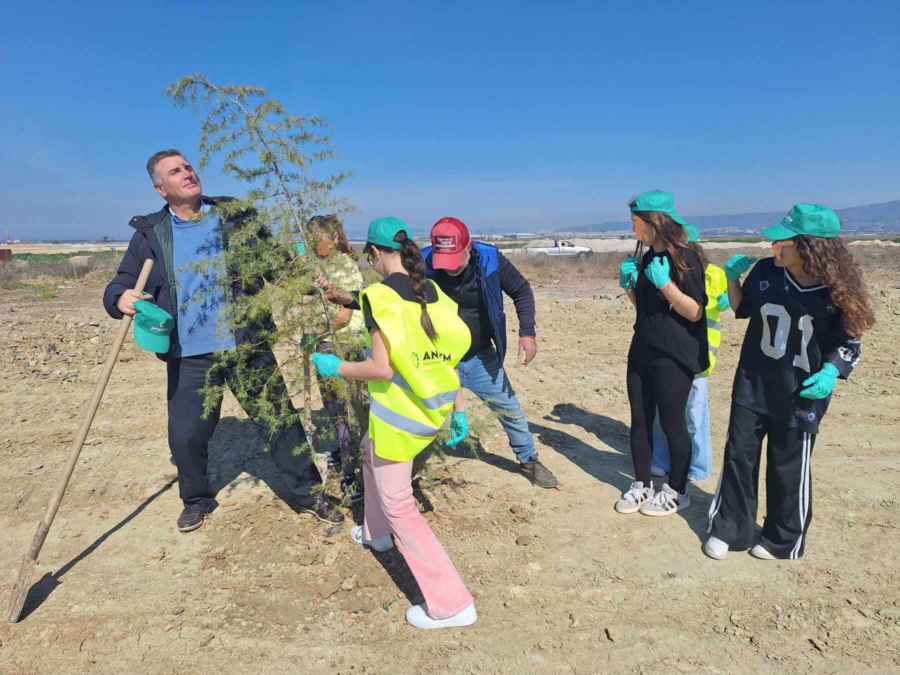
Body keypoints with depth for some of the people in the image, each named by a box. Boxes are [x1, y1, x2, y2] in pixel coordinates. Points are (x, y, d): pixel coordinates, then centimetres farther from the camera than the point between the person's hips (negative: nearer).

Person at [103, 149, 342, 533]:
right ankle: (197, 500, 38)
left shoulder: (233, 217, 3)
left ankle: (308, 495, 21)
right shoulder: (150, 234, 4)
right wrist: (121, 300, -18)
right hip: (189, 356, 1)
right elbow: (120, 285, 7)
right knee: (186, 436, 9)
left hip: (246, 346, -1)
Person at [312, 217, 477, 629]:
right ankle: (376, 533, 53)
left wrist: (336, 368, -5)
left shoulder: (380, 295, -16)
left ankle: (452, 604, 5)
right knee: (371, 451, 33)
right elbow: (449, 356, 7)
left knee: (397, 505, 4)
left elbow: (382, 368, -21)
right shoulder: (433, 293, 5)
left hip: (398, 417, -8)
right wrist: (458, 409, 14)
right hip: (432, 411, 8)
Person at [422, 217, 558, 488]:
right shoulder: (423, 265, -18)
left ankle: (529, 461, 39)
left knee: (511, 411, 14)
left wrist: (527, 331, -13)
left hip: (482, 358, 2)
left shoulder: (490, 259, -17)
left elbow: (522, 290, -2)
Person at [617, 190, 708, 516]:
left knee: (672, 423, 4)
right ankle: (642, 485, 25)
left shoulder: (686, 257, -12)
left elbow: (695, 312, -16)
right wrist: (628, 284, 1)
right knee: (640, 421, 11)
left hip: (674, 357, -7)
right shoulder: (647, 258, 10)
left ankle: (677, 492, 20)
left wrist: (664, 283, -25)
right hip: (642, 352, 7)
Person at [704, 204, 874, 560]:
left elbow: (848, 342, -2)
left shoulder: (836, 290, -13)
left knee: (789, 469, 9)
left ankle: (783, 540, 31)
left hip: (802, 393, -3)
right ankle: (728, 530, 26)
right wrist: (732, 278, -5)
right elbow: (743, 309, 11)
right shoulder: (766, 270, -6)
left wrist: (831, 372, -20)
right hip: (752, 384, 3)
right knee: (739, 455, 9)